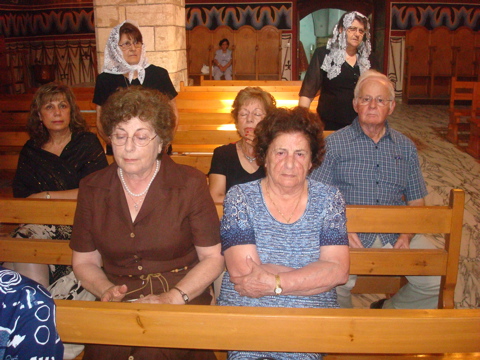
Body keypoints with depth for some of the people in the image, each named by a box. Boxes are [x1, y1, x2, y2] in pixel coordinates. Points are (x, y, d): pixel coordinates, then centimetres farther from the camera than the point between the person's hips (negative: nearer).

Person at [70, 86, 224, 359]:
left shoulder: (190, 184, -3)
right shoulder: (92, 189, 6)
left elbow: (214, 258, -2)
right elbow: (84, 261, 13)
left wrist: (172, 298, -15)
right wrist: (106, 290, -7)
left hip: (184, 305, -2)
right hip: (115, 311, 2)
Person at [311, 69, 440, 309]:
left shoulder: (406, 147, 16)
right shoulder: (334, 143, 6)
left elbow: (417, 203, 15)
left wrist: (407, 235, -4)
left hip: (396, 233, 4)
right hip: (351, 233, -3)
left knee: (441, 279, -17)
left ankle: (388, 311, 13)